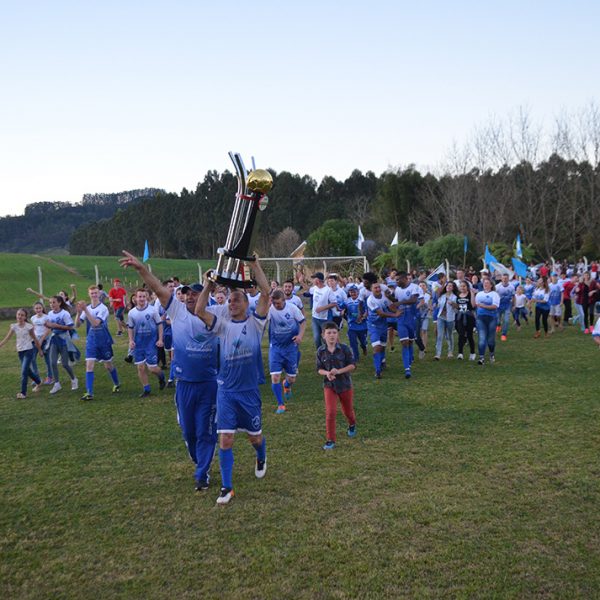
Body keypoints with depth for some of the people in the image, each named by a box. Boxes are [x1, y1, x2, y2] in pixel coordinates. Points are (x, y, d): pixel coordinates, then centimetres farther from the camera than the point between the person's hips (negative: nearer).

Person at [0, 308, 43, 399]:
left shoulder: (29, 326, -9)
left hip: (29, 350, -5)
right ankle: (38, 382, 40)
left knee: (24, 371, -10)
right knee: (28, 370, 15)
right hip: (20, 351, 5)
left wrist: (40, 350, 5)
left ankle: (23, 392, -4)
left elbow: (35, 339, -1)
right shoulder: (14, 326, 0)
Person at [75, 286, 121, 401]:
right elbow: (77, 324, -2)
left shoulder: (103, 308, -15)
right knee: (89, 366, -9)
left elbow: (95, 323, -28)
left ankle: (117, 384, 36)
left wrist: (85, 310, -34)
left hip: (104, 341, -3)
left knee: (108, 365, 12)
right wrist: (79, 312, -19)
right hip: (91, 340, 3)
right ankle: (89, 393, -9)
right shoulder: (87, 308, 2)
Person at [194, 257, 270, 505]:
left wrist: (256, 265, -14)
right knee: (225, 439, -3)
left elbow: (265, 293, -14)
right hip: (226, 391, 1)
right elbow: (199, 311, -10)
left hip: (250, 391, -1)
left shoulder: (255, 322, -1)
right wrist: (208, 286, -12)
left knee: (255, 437, 14)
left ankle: (261, 459, 49)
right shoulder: (223, 326, 3)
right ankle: (227, 487, 11)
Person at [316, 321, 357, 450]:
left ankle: (352, 425, 53)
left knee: (348, 410, 19)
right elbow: (319, 369, 0)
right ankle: (330, 440, 0)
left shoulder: (344, 349, -13)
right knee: (330, 412, -11)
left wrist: (339, 371, -25)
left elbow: (352, 365, -11)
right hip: (329, 385, 0)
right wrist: (326, 373, -22)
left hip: (345, 384, 0)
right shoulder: (321, 351, -7)